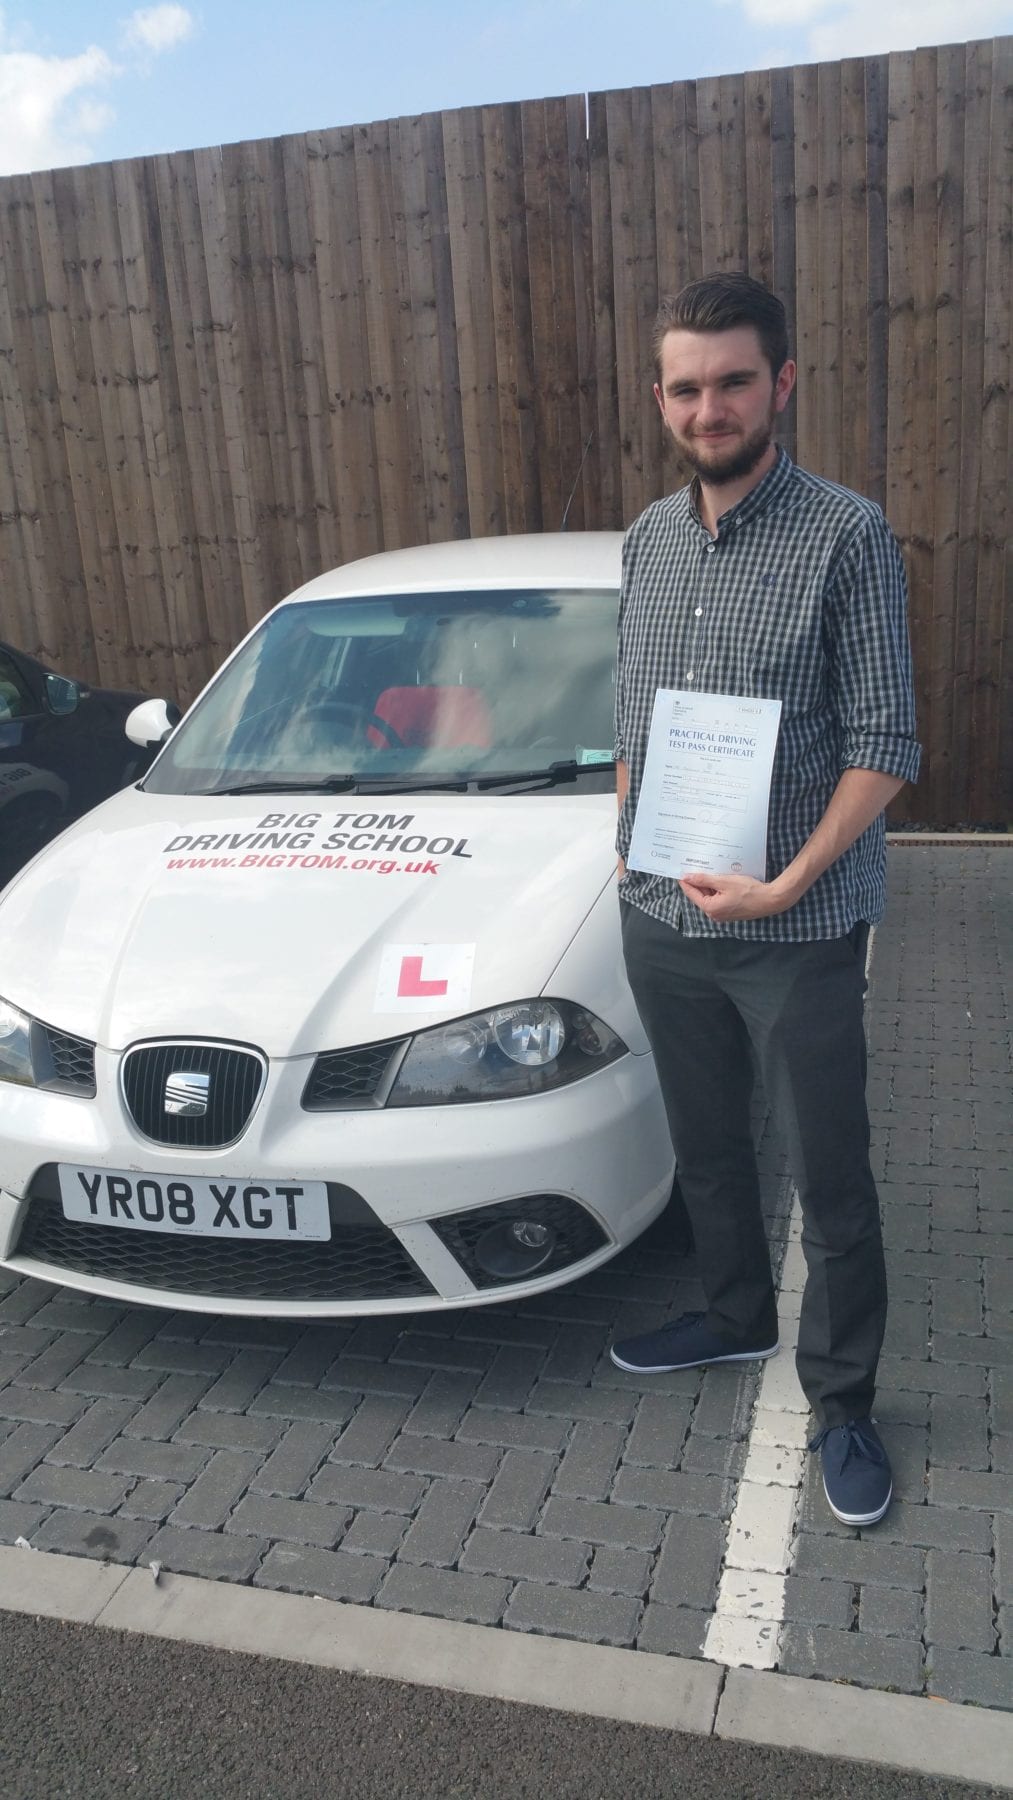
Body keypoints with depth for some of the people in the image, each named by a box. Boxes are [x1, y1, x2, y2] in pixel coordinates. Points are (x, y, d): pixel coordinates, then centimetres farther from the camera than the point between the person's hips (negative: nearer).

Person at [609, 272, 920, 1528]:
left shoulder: (847, 537, -11)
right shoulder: (648, 538, 7)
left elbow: (884, 743, -13)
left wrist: (789, 883, -21)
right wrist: (628, 843, 7)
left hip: (800, 931, -5)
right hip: (661, 918, 6)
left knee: (831, 1179, 7)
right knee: (705, 1144, 21)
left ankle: (842, 1402, 27)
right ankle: (736, 1316, 44)